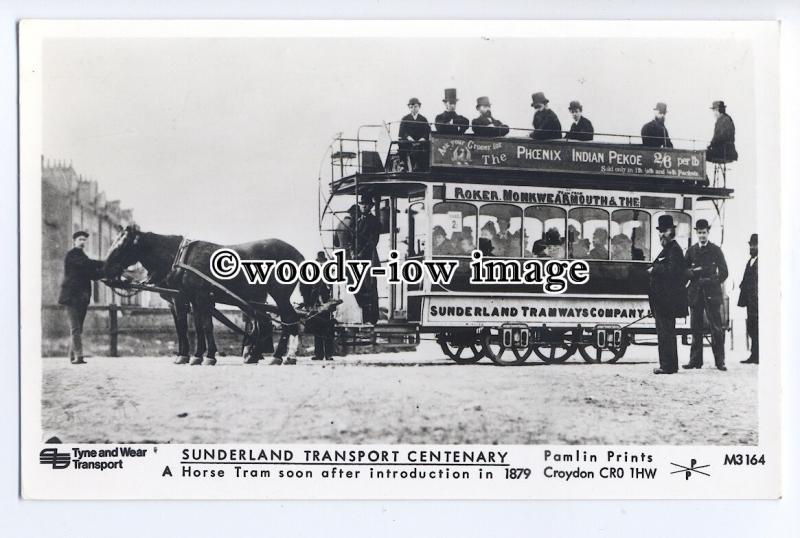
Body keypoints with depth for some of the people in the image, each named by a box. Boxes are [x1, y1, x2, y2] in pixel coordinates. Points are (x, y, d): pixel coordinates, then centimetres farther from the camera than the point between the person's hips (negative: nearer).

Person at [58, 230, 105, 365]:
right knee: (75, 328, -13)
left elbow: (93, 274, 13)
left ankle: (74, 356, 7)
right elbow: (86, 263, -21)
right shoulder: (72, 254, -4)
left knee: (77, 328, 6)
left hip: (82, 297, 9)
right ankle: (78, 356, -18)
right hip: (72, 296, -8)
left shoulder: (81, 256, 22)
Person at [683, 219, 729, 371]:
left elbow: (724, 272, 6)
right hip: (695, 294, 2)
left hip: (712, 293, -2)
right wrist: (692, 272, -9)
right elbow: (684, 271, 10)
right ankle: (695, 360, 6)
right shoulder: (691, 251, 13)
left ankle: (720, 361, -2)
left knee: (716, 328, -5)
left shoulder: (715, 250, 7)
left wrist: (714, 282, -3)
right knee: (696, 328, 3)